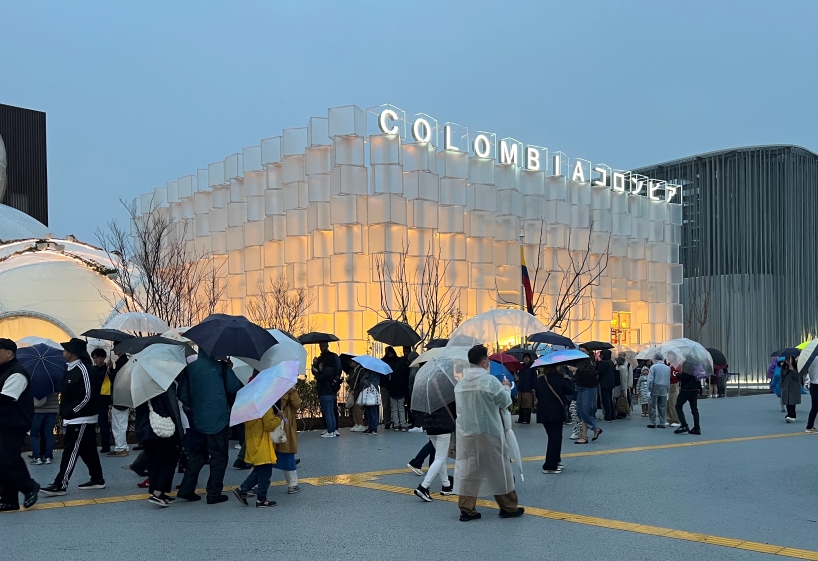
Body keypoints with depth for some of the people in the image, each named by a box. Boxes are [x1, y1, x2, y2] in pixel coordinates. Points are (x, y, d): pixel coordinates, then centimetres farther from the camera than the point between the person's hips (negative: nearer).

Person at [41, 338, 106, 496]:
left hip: (81, 419, -9)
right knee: (88, 450, 14)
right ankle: (97, 480, 21)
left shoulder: (82, 369, -18)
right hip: (74, 419, 9)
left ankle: (60, 485, -3)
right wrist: (65, 412, 10)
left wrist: (71, 412, -16)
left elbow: (87, 395, -22)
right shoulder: (70, 369, 12)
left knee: (70, 451, -6)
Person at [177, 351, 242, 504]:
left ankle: (186, 490, 15)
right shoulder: (220, 366, -7)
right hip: (218, 419, -4)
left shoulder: (189, 368, 3)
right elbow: (234, 387, -8)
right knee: (218, 457, 5)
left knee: (197, 455, 18)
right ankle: (214, 494, 5)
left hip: (198, 420, 4)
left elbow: (182, 394, 4)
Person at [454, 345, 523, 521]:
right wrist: (506, 388, 15)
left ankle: (466, 509, 6)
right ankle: (508, 507, 20)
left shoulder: (460, 382, 3)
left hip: (465, 432, 5)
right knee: (499, 468, 9)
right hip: (488, 433, -5)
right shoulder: (490, 380, -15)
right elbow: (505, 401, -6)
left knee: (467, 469, 8)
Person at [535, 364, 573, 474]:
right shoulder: (559, 377, -11)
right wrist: (567, 378, 6)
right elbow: (570, 390, -6)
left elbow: (537, 393, 6)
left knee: (552, 437, 20)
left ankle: (555, 461, 30)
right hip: (557, 411, -5)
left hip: (543, 412, 5)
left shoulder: (539, 379, 1)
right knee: (555, 438, 0)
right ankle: (550, 466, -3)